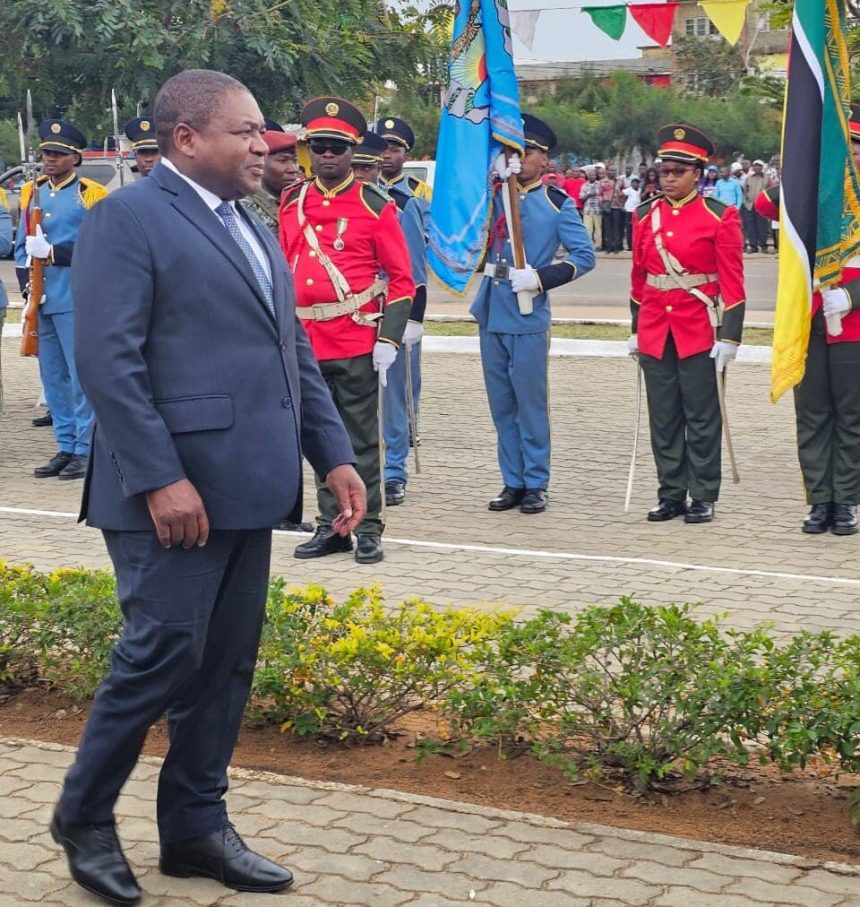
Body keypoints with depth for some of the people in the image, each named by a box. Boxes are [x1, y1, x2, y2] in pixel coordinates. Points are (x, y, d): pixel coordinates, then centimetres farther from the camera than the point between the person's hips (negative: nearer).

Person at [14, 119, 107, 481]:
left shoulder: (91, 195, -4)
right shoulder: (32, 193, 14)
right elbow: (22, 246, 13)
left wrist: (53, 252, -16)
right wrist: (27, 285, -1)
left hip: (76, 301, -6)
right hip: (41, 301, 6)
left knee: (81, 376, -3)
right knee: (52, 377, 10)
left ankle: (86, 449, 3)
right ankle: (66, 447, 18)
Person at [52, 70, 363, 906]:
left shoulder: (249, 227, 18)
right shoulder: (127, 218, -9)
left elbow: (291, 351, 19)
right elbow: (108, 360, -16)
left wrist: (332, 454, 10)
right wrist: (161, 477, -22)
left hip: (246, 486, 8)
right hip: (173, 489, -8)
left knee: (225, 664, 11)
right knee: (163, 654, -4)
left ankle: (195, 827, 23)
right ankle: (82, 815, 15)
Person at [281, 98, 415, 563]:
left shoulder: (375, 206, -3)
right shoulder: (291, 202, 9)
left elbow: (402, 279, -3)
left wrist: (388, 340, -10)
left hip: (356, 345, -4)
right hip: (307, 343, 4)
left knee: (361, 439, 3)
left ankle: (368, 528, 11)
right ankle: (331, 526, 19)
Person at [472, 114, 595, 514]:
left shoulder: (557, 204, -2)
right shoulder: (494, 196, 10)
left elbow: (585, 256, -4)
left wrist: (541, 278, -16)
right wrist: (494, 178, -15)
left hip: (528, 319, -5)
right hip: (491, 315, 5)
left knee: (530, 404, 1)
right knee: (502, 405, 9)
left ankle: (536, 484, 10)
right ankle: (513, 482, 18)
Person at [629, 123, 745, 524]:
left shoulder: (719, 217, -5)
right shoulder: (645, 216, 8)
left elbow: (732, 282, -6)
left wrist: (729, 337, -10)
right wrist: (636, 331, 14)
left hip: (699, 333, -4)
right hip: (655, 333, 4)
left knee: (701, 418, 2)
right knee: (663, 419, 8)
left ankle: (703, 498, 10)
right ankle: (671, 495, 17)